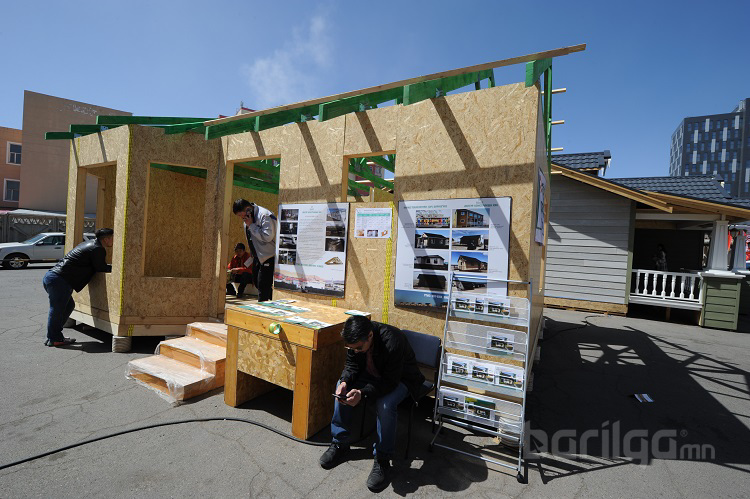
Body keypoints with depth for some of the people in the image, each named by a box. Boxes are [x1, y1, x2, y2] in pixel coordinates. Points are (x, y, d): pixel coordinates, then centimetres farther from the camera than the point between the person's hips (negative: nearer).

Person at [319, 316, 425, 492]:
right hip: (372, 374, 6)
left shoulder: (392, 342, -38)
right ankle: (339, 444, 4)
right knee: (342, 388, -13)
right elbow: (351, 365, -4)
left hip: (400, 379, -6)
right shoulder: (356, 339, -19)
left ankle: (382, 460, -10)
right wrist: (345, 381, -24)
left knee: (385, 404, -33)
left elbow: (390, 382, -33)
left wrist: (362, 393, -42)